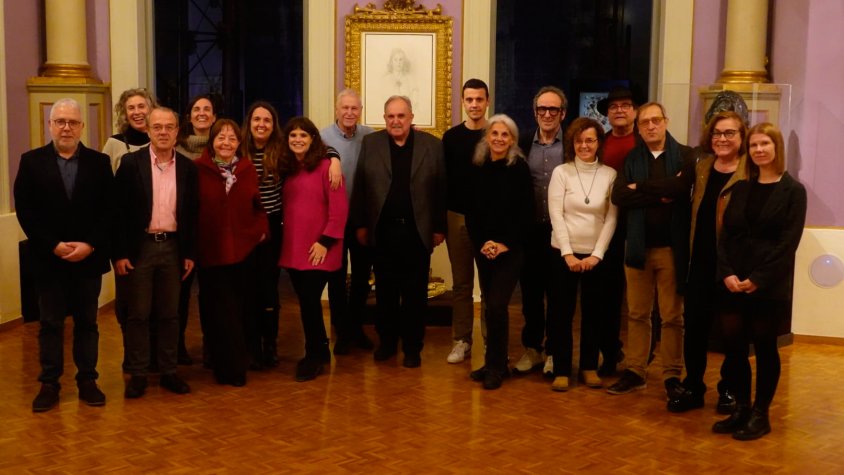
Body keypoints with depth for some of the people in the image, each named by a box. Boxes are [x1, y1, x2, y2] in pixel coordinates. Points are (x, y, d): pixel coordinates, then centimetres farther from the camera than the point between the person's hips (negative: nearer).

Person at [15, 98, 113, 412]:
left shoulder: (99, 162, 3)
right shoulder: (31, 161, 3)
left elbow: (108, 210, -1)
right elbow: (25, 211, -3)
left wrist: (90, 245, -13)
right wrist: (54, 245, -12)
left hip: (89, 257, 1)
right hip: (48, 258, 0)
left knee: (87, 322, 9)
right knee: (50, 324, 7)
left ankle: (88, 380, 18)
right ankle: (49, 384, 16)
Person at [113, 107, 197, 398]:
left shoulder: (187, 168, 5)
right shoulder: (131, 163, -3)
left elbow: (192, 214, 8)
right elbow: (119, 210, -5)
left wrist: (190, 253, 5)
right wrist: (119, 253, -9)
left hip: (173, 247, 2)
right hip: (140, 247, -2)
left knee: (170, 314, 9)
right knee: (138, 314, 4)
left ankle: (168, 372, 19)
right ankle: (137, 374, 14)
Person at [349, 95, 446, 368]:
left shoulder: (432, 145, 2)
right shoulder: (370, 143, 5)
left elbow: (441, 188, 0)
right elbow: (360, 186, 3)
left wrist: (439, 228, -2)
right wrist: (360, 225, -1)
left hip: (418, 231, -1)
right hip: (383, 231, 1)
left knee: (415, 293, 7)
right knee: (385, 291, 11)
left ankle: (412, 347, 18)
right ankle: (387, 341, 25)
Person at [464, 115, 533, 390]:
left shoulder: (519, 169, -4)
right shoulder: (476, 169, 5)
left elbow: (526, 213, -6)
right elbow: (470, 211, 6)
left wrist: (506, 243, -12)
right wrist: (482, 242, -5)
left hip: (511, 249, -4)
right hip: (483, 248, 4)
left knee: (496, 305, -11)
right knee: (490, 306, 7)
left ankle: (496, 366, 4)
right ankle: (495, 362, 19)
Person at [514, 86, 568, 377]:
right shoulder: (523, 144, 4)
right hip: (529, 231, 2)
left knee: (558, 295, 7)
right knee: (530, 293, 10)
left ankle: (555, 352, 19)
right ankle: (532, 349, 23)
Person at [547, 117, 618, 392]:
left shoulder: (610, 175, 1)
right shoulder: (561, 172, -2)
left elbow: (611, 218, -1)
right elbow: (556, 216, -6)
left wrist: (596, 254, -9)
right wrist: (568, 254, -12)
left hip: (596, 256, 1)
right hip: (565, 254, -1)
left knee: (594, 313, 9)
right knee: (561, 313, 3)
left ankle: (589, 367, 23)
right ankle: (561, 370, 13)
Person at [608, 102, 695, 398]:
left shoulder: (685, 155, 0)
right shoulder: (631, 159, 8)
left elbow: (682, 187, -20)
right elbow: (618, 196, -7)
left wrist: (641, 189, -11)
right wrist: (660, 193, -14)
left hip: (672, 247, -2)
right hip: (638, 246, 3)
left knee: (672, 316, 5)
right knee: (637, 314, 10)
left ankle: (672, 376, 15)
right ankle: (635, 372, 19)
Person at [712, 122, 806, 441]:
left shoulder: (793, 191, -1)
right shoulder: (741, 189, 11)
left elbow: (788, 242, -9)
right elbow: (725, 234, 7)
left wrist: (757, 279, -15)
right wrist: (726, 272, -9)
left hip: (769, 286, -4)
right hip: (733, 282, 4)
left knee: (764, 347, 4)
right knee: (733, 346, 4)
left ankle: (760, 415, 14)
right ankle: (740, 410, 17)